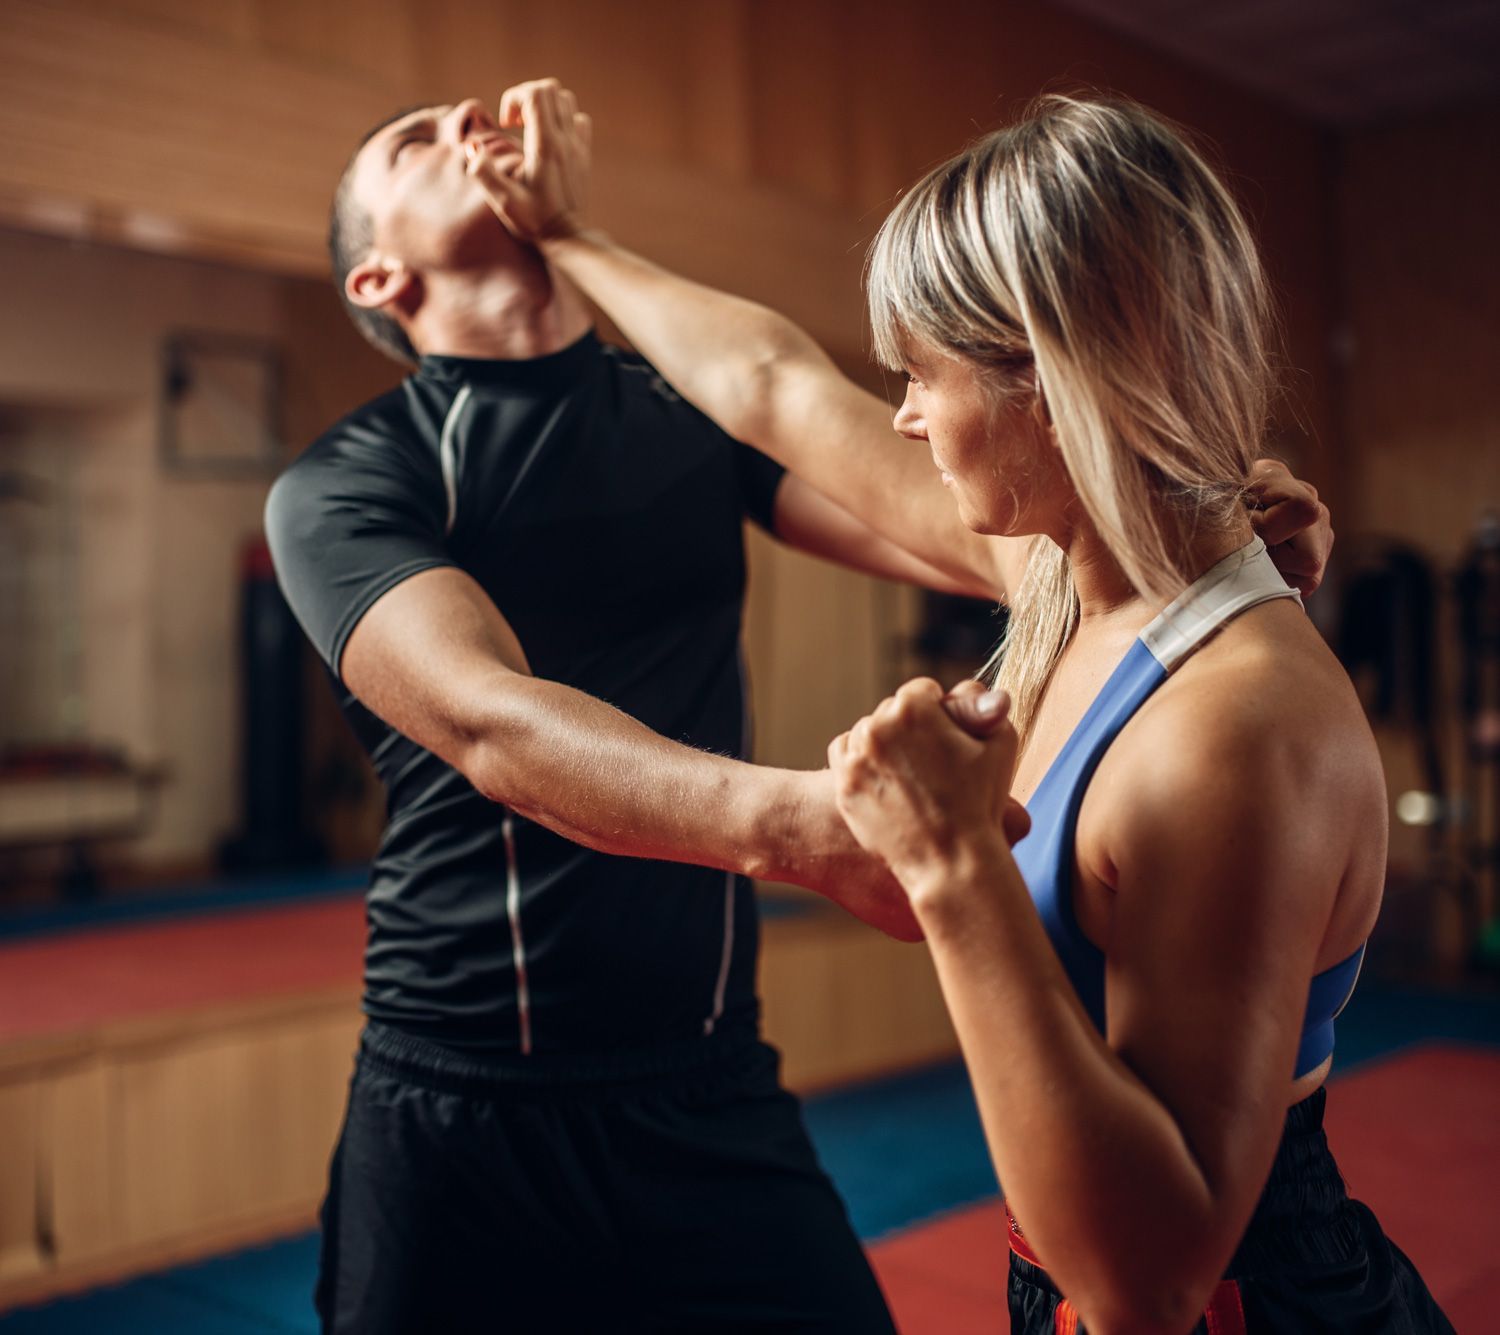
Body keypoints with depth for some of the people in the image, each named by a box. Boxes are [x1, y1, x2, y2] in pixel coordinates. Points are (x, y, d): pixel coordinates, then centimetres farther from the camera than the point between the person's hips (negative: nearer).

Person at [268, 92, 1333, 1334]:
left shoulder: (702, 413, 8)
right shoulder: (342, 483, -6)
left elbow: (933, 524, -7)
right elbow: (487, 721, -24)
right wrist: (796, 821, -41)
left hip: (712, 1092, 3)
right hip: (459, 1120, -2)